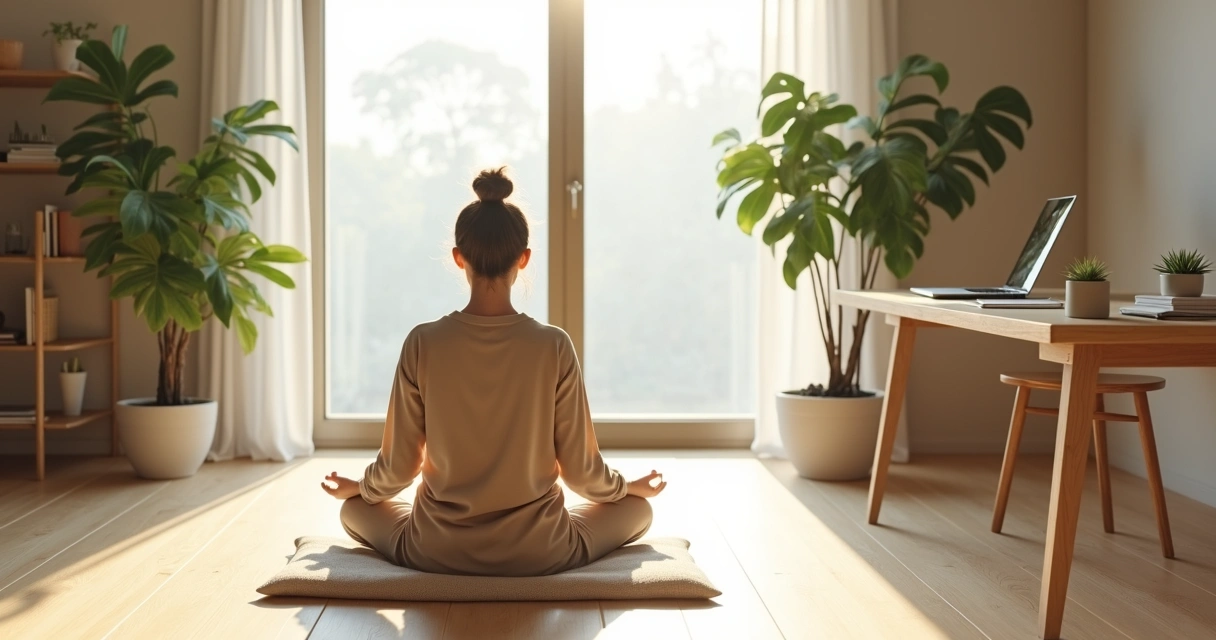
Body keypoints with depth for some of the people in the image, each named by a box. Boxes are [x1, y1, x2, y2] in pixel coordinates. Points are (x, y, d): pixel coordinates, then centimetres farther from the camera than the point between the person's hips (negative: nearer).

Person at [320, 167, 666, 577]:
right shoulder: (554, 347, -13)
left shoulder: (423, 344, -12)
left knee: (355, 509, 31)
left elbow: (399, 466, -4)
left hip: (438, 552, 1)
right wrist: (633, 486, 16)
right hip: (538, 552, 0)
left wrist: (356, 487, 20)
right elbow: (581, 469, -5)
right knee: (636, 509, 26)